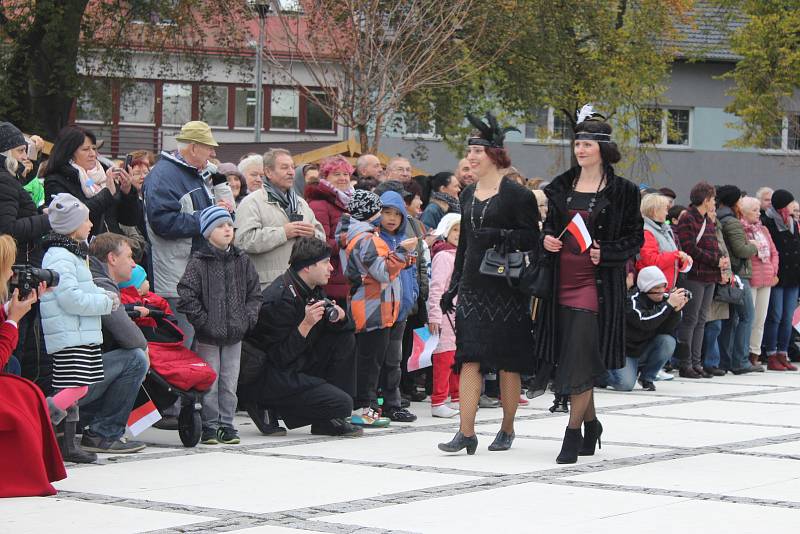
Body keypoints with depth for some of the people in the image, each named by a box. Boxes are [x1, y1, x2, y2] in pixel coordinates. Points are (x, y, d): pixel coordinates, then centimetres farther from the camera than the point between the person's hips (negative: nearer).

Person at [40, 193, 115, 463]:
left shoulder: (73, 254, 20)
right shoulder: (59, 257, -14)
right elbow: (71, 298, -21)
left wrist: (103, 294, 10)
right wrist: (106, 302, -13)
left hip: (82, 334, 10)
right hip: (69, 337, -10)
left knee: (73, 390, 10)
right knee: (76, 388, -17)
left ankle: (67, 443, 14)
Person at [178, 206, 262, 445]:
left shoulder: (242, 261, 7)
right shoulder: (199, 263, -7)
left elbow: (254, 293, 12)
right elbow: (186, 296, -11)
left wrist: (248, 318, 0)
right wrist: (203, 321, -13)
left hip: (235, 335, 4)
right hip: (208, 336, -4)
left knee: (230, 382, 7)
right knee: (209, 383, 1)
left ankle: (227, 425, 15)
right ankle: (210, 427, 9)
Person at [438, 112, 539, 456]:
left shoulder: (516, 194, -6)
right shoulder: (468, 195, 14)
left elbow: (531, 237, -9)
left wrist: (498, 236, -21)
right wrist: (454, 285, 17)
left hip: (506, 287, -5)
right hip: (473, 287, 5)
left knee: (508, 362, 4)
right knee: (469, 358, -4)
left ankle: (507, 429, 17)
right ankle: (467, 432, -7)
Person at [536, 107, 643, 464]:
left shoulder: (621, 191, -1)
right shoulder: (561, 186, 11)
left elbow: (635, 238, 1)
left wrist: (605, 253, -15)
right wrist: (547, 238, -1)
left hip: (598, 283, -5)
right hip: (563, 280, 5)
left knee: (580, 357, -10)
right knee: (571, 356, 7)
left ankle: (572, 434, -5)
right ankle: (590, 424, 24)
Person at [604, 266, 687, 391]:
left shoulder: (664, 298, -4)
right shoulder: (632, 300, -20)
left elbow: (666, 330, -10)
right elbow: (645, 323, -38)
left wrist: (676, 310, -27)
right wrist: (669, 304, -36)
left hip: (645, 350, 6)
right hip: (626, 352, -6)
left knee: (668, 341, -22)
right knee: (625, 385, -26)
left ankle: (647, 378, -2)